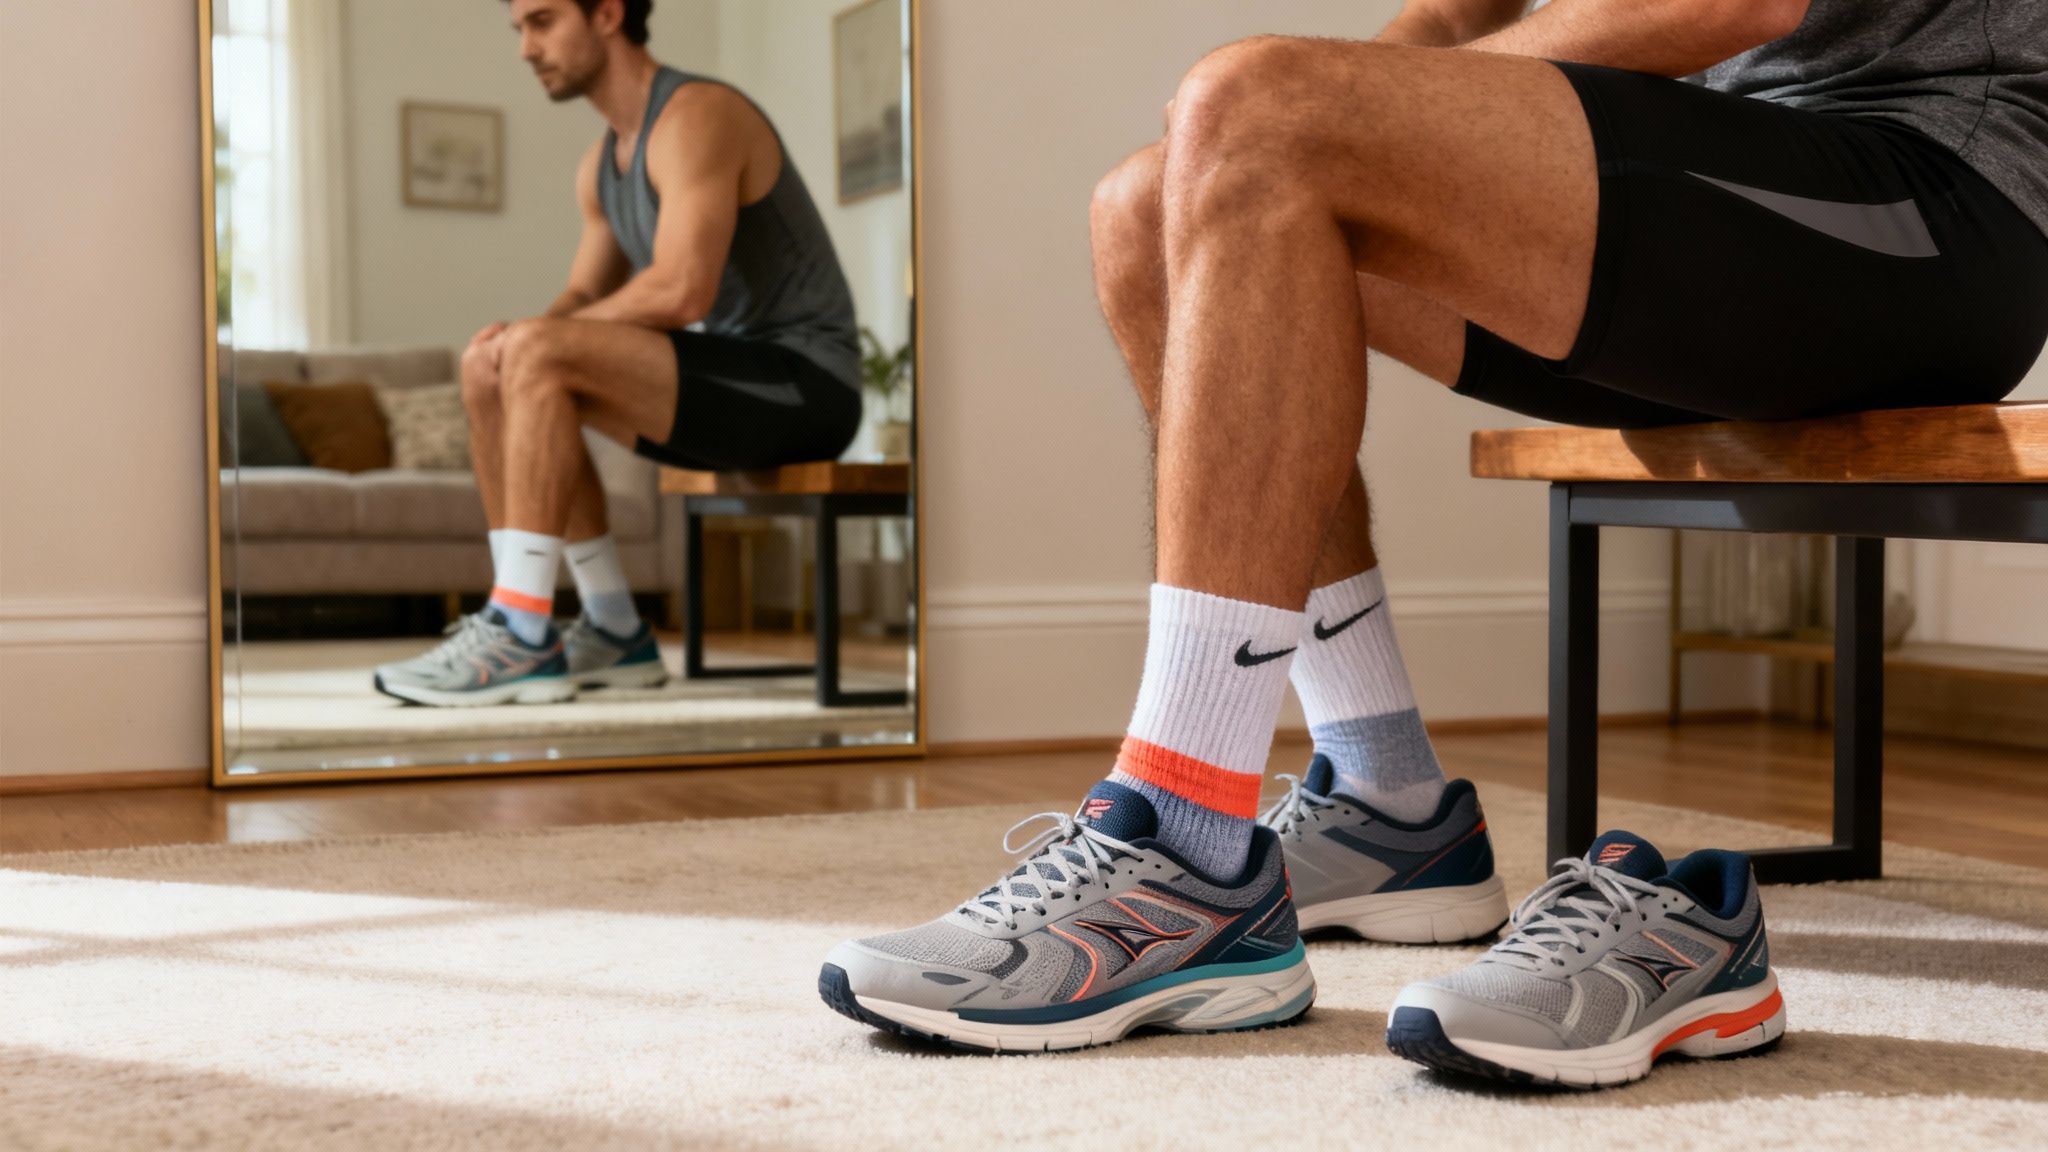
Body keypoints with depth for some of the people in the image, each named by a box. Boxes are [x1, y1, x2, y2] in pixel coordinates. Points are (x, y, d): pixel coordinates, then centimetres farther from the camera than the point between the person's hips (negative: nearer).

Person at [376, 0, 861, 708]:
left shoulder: (696, 115, -15)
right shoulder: (603, 163, 15)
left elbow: (681, 292, -26)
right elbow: (584, 299, 16)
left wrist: (529, 334, -14)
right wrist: (514, 336, -8)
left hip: (804, 384, -9)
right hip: (738, 385, 9)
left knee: (537, 356, -23)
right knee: (489, 373, 6)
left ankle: (522, 638, -19)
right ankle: (614, 633, 3)